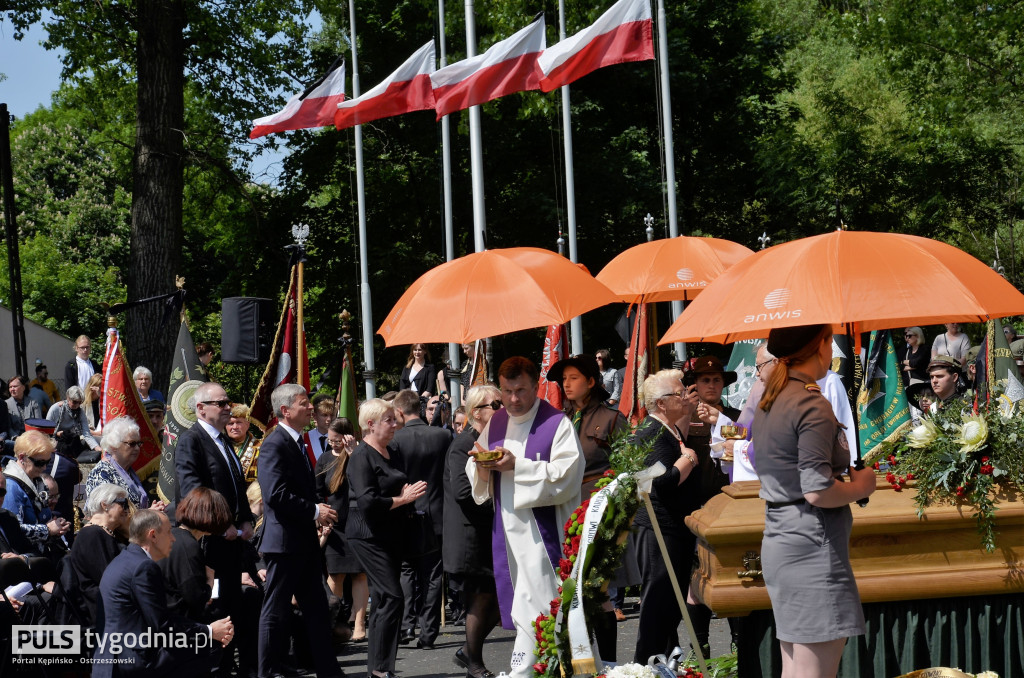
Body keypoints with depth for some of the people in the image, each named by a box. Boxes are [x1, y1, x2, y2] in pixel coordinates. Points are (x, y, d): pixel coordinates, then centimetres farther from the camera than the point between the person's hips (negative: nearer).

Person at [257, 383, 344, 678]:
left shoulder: (297, 443, 16)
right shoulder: (274, 444, -15)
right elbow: (276, 494, -24)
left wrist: (319, 509, 7)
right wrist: (315, 511, -18)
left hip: (305, 542, 10)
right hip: (284, 541, -10)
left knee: (316, 608, 12)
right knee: (276, 611, -1)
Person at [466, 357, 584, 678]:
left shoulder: (557, 423, -6)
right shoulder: (496, 424, 14)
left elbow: (566, 474, -16)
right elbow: (475, 474, 18)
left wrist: (517, 466, -21)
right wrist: (481, 465, -6)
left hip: (541, 531, -6)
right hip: (506, 528, 6)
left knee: (532, 608, -10)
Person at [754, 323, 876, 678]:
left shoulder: (766, 405, 13)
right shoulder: (813, 406, -15)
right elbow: (817, 490, -21)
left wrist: (843, 474, 19)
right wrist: (859, 487, -4)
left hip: (777, 542, 10)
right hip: (813, 546, -10)